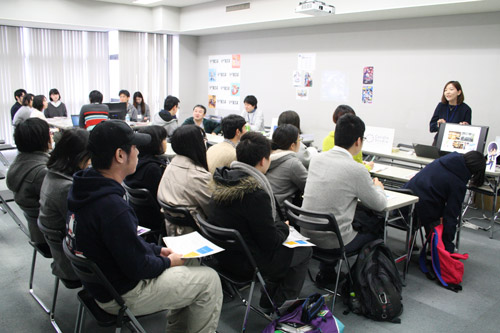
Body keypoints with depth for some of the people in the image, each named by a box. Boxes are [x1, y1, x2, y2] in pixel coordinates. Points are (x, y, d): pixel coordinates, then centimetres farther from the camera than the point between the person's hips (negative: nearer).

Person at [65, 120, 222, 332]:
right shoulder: (112, 207, -33)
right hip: (120, 296, -9)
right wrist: (168, 262, -6)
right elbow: (137, 267, -24)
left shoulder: (85, 186, -2)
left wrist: (157, 250, 7)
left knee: (190, 262, 19)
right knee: (209, 280, -3)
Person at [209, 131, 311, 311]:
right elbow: (271, 242, -20)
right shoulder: (256, 194, -29)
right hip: (245, 261, -8)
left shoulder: (223, 180, -3)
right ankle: (281, 307, 23)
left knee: (283, 248, 26)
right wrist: (284, 227, -1)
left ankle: (268, 301, 34)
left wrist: (278, 225, 9)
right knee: (304, 252, 10)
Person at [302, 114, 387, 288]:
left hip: (307, 233, 6)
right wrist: (378, 187, 18)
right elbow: (379, 205, -3)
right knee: (376, 223, 18)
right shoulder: (356, 170, -18)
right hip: (334, 242, -6)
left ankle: (325, 273, 34)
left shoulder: (316, 158, -1)